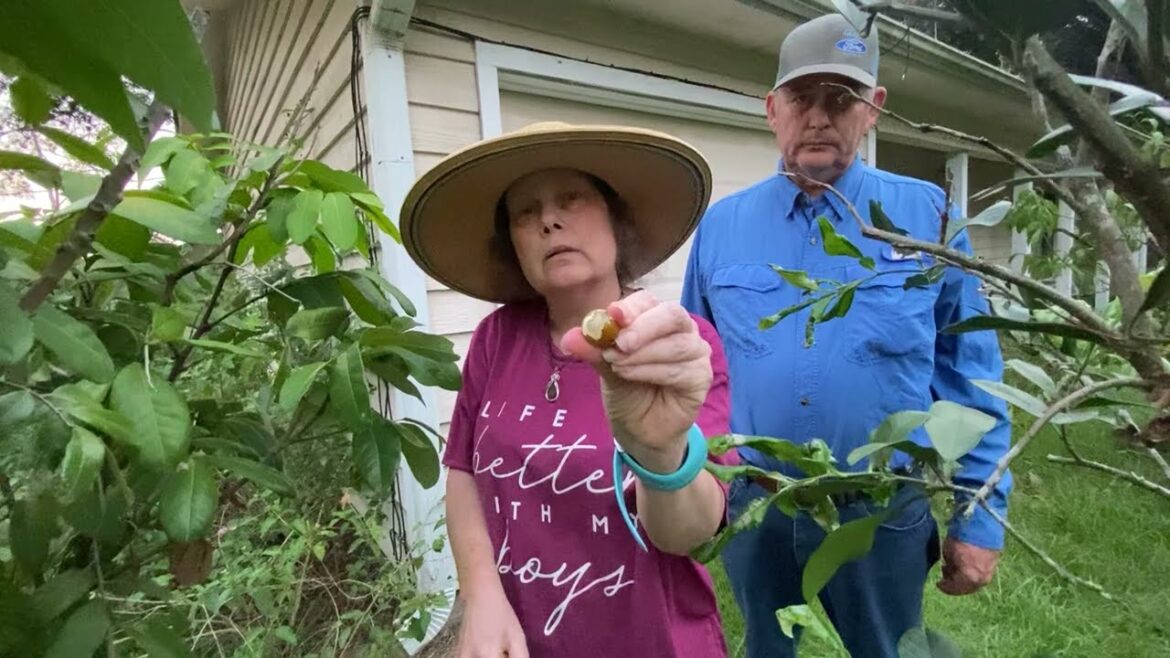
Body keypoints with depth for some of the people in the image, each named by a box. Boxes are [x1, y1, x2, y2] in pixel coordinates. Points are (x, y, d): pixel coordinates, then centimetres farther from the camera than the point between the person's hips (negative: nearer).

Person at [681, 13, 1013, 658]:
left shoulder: (927, 216, -6)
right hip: (749, 508, 2)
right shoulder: (721, 224, -2)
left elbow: (969, 380, -2)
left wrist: (978, 517, -2)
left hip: (882, 514, -1)